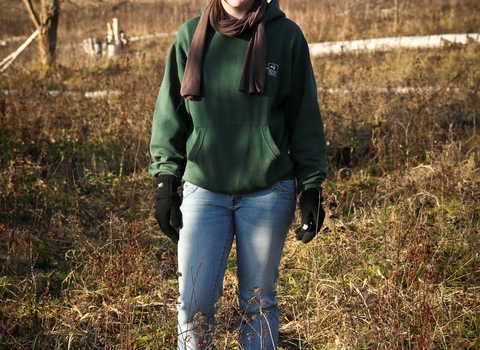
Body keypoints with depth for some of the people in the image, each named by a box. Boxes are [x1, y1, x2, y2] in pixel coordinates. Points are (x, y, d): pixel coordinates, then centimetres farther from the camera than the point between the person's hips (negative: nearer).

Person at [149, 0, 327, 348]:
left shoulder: (286, 35, -2)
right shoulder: (191, 35, 2)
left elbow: (305, 118, 2)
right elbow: (171, 114, 6)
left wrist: (312, 188, -1)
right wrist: (166, 182, 2)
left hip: (267, 193, -1)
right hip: (203, 191, 1)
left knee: (258, 302, 10)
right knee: (194, 303, 0)